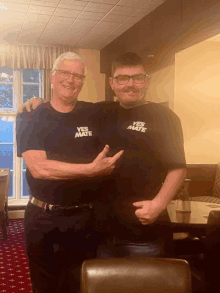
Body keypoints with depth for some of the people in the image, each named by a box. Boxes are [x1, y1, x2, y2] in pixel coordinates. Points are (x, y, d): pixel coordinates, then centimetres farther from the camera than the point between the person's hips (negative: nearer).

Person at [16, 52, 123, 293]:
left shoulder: (94, 115, 2)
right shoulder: (30, 119, -2)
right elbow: (38, 168, -17)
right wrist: (92, 169, -22)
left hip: (84, 219, 1)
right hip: (43, 219, -1)